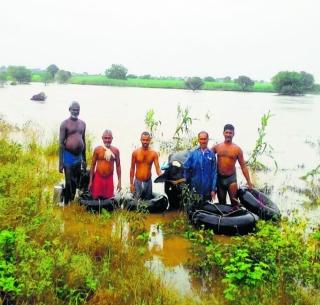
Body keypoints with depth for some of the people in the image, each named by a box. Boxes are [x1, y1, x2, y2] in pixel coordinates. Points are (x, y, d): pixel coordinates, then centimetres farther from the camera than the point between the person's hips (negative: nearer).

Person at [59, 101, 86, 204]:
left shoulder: (82, 123, 11)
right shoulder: (65, 124, -7)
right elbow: (61, 143, -9)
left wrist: (84, 160, 17)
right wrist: (61, 163, -14)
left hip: (78, 157, 6)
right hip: (69, 156, -6)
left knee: (76, 183, 13)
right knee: (69, 183, -4)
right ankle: (66, 204, 8)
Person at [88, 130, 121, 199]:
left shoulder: (115, 150, -1)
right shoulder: (97, 149, -3)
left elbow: (118, 166, 5)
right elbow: (93, 165, 3)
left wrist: (119, 181, 2)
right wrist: (90, 181, 1)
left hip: (109, 179, 1)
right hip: (98, 178, 0)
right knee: (95, 199, 0)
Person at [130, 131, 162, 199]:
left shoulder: (154, 153, -3)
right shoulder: (135, 152, -4)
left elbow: (158, 168, -7)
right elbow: (132, 169, 1)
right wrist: (131, 183, -2)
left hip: (148, 182, 1)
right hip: (137, 182, -1)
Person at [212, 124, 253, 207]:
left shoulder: (237, 149, -5)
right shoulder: (217, 147, 2)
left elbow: (243, 166, -3)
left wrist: (249, 182, -6)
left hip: (231, 178, -3)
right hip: (219, 178, 3)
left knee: (234, 202, -9)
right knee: (221, 203, 14)